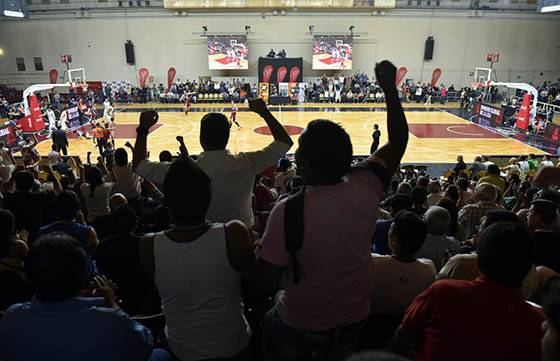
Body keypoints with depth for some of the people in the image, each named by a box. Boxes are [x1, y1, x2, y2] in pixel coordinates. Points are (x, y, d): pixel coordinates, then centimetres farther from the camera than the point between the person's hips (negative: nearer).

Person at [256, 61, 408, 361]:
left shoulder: (288, 211, -31)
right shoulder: (365, 188, -19)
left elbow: (265, 284, -24)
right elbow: (398, 141, -2)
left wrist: (263, 251, -6)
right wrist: (390, 87, 1)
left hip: (300, 325, -4)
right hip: (354, 319, 4)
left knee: (272, 322, 28)